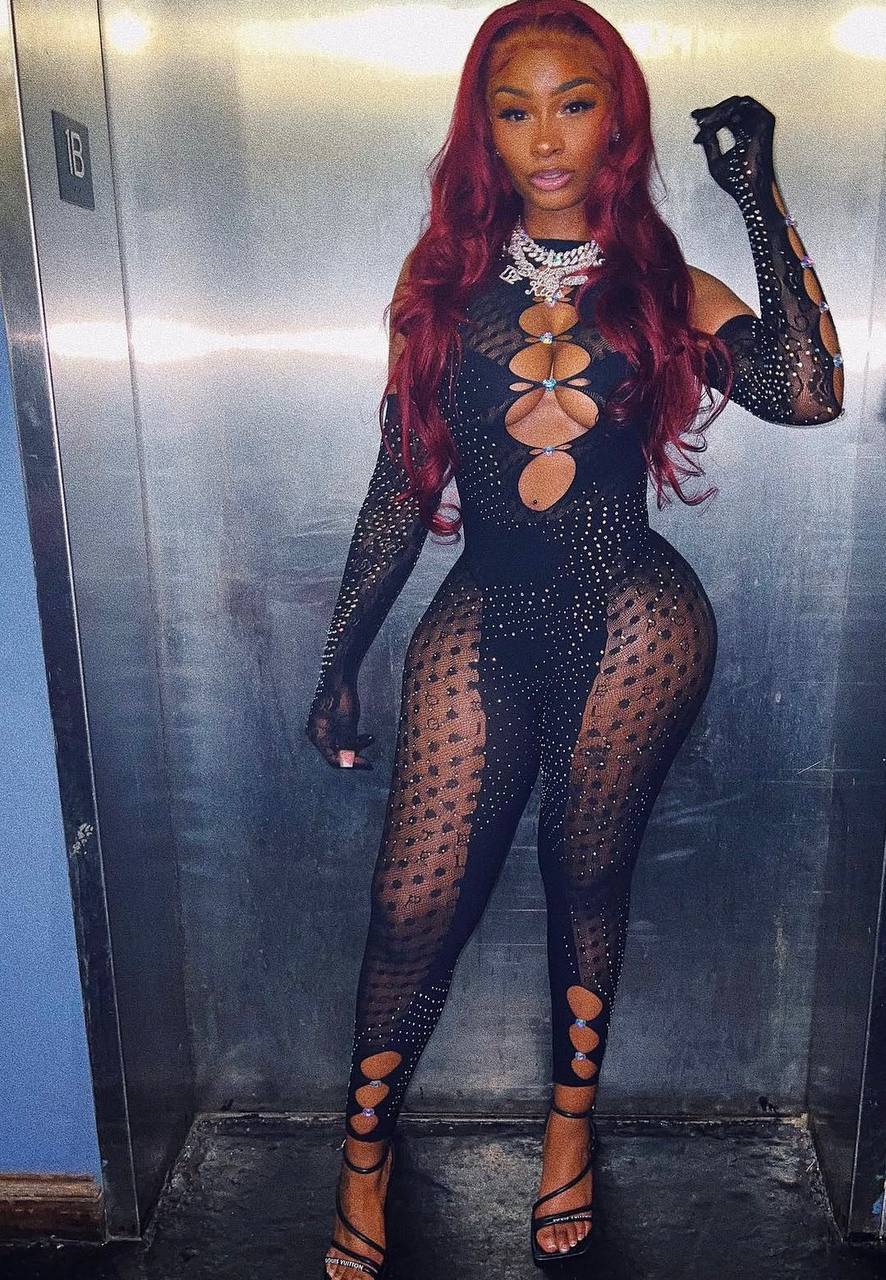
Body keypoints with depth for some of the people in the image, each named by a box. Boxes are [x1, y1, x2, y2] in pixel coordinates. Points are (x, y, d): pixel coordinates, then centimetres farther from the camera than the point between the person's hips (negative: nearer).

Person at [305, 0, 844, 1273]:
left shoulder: (663, 286, 6)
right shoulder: (442, 281, 9)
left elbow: (807, 392, -13)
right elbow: (402, 483, 8)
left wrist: (760, 201, -8)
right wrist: (341, 659, 7)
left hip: (634, 624, 0)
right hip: (481, 622, 1)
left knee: (587, 877, 12)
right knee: (414, 904, 0)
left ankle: (572, 1120, 39)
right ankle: (364, 1158, 27)